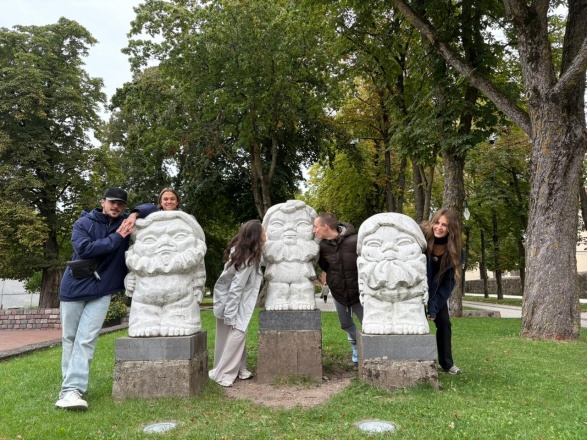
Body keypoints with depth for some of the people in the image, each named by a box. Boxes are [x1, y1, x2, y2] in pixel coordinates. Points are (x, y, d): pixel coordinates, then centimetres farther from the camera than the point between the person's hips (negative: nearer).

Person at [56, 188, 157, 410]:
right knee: (70, 339, 9)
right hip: (74, 287, 0)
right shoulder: (84, 223, -3)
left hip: (102, 291, 0)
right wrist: (117, 237, -19)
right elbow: (84, 248, -19)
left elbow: (151, 207, 7)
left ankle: (72, 389, -12)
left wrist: (135, 214, -13)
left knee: (86, 340, -9)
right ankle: (71, 384, 24)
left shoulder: (124, 223, 5)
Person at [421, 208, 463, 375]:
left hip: (437, 290, 3)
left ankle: (446, 363, 17)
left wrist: (434, 306, -16)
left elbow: (449, 281, -11)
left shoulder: (453, 250, -16)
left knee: (444, 322, 2)